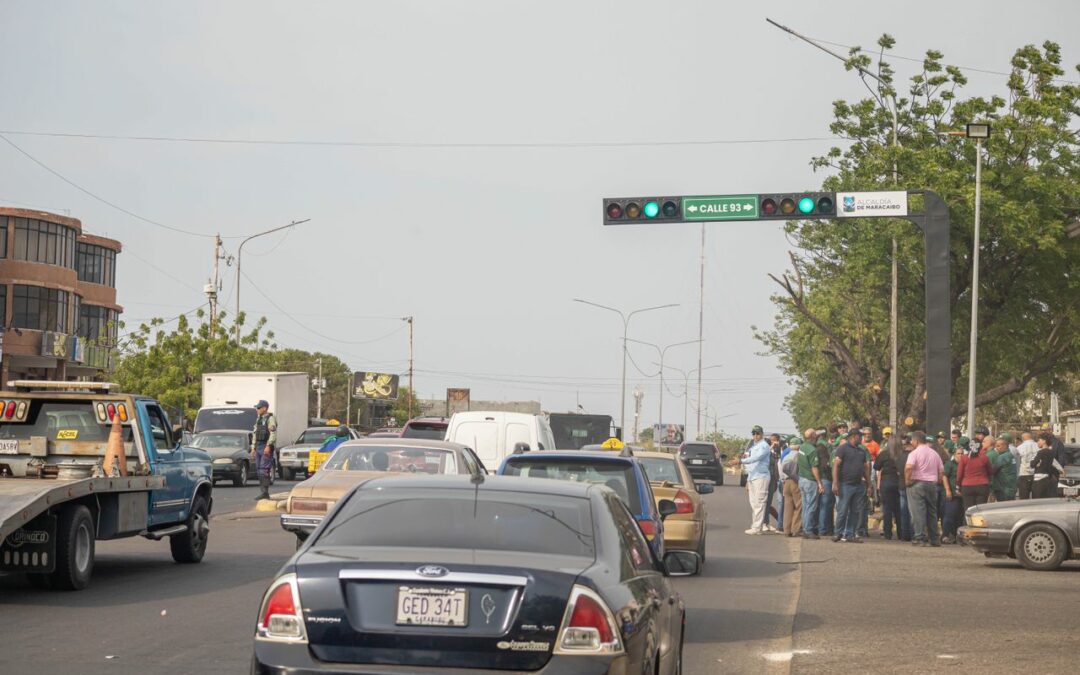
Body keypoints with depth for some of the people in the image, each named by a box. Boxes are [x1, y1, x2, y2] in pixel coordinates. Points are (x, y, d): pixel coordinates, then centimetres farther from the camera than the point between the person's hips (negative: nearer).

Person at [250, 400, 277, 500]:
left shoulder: (270, 419, -9)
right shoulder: (258, 419, 18)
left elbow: (273, 434, -18)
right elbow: (255, 434, 23)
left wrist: (268, 446, -25)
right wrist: (253, 448, 19)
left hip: (266, 447, -9)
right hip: (259, 447, 9)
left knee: (264, 470, -15)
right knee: (259, 470, 6)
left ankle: (265, 492, -18)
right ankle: (263, 492, 9)